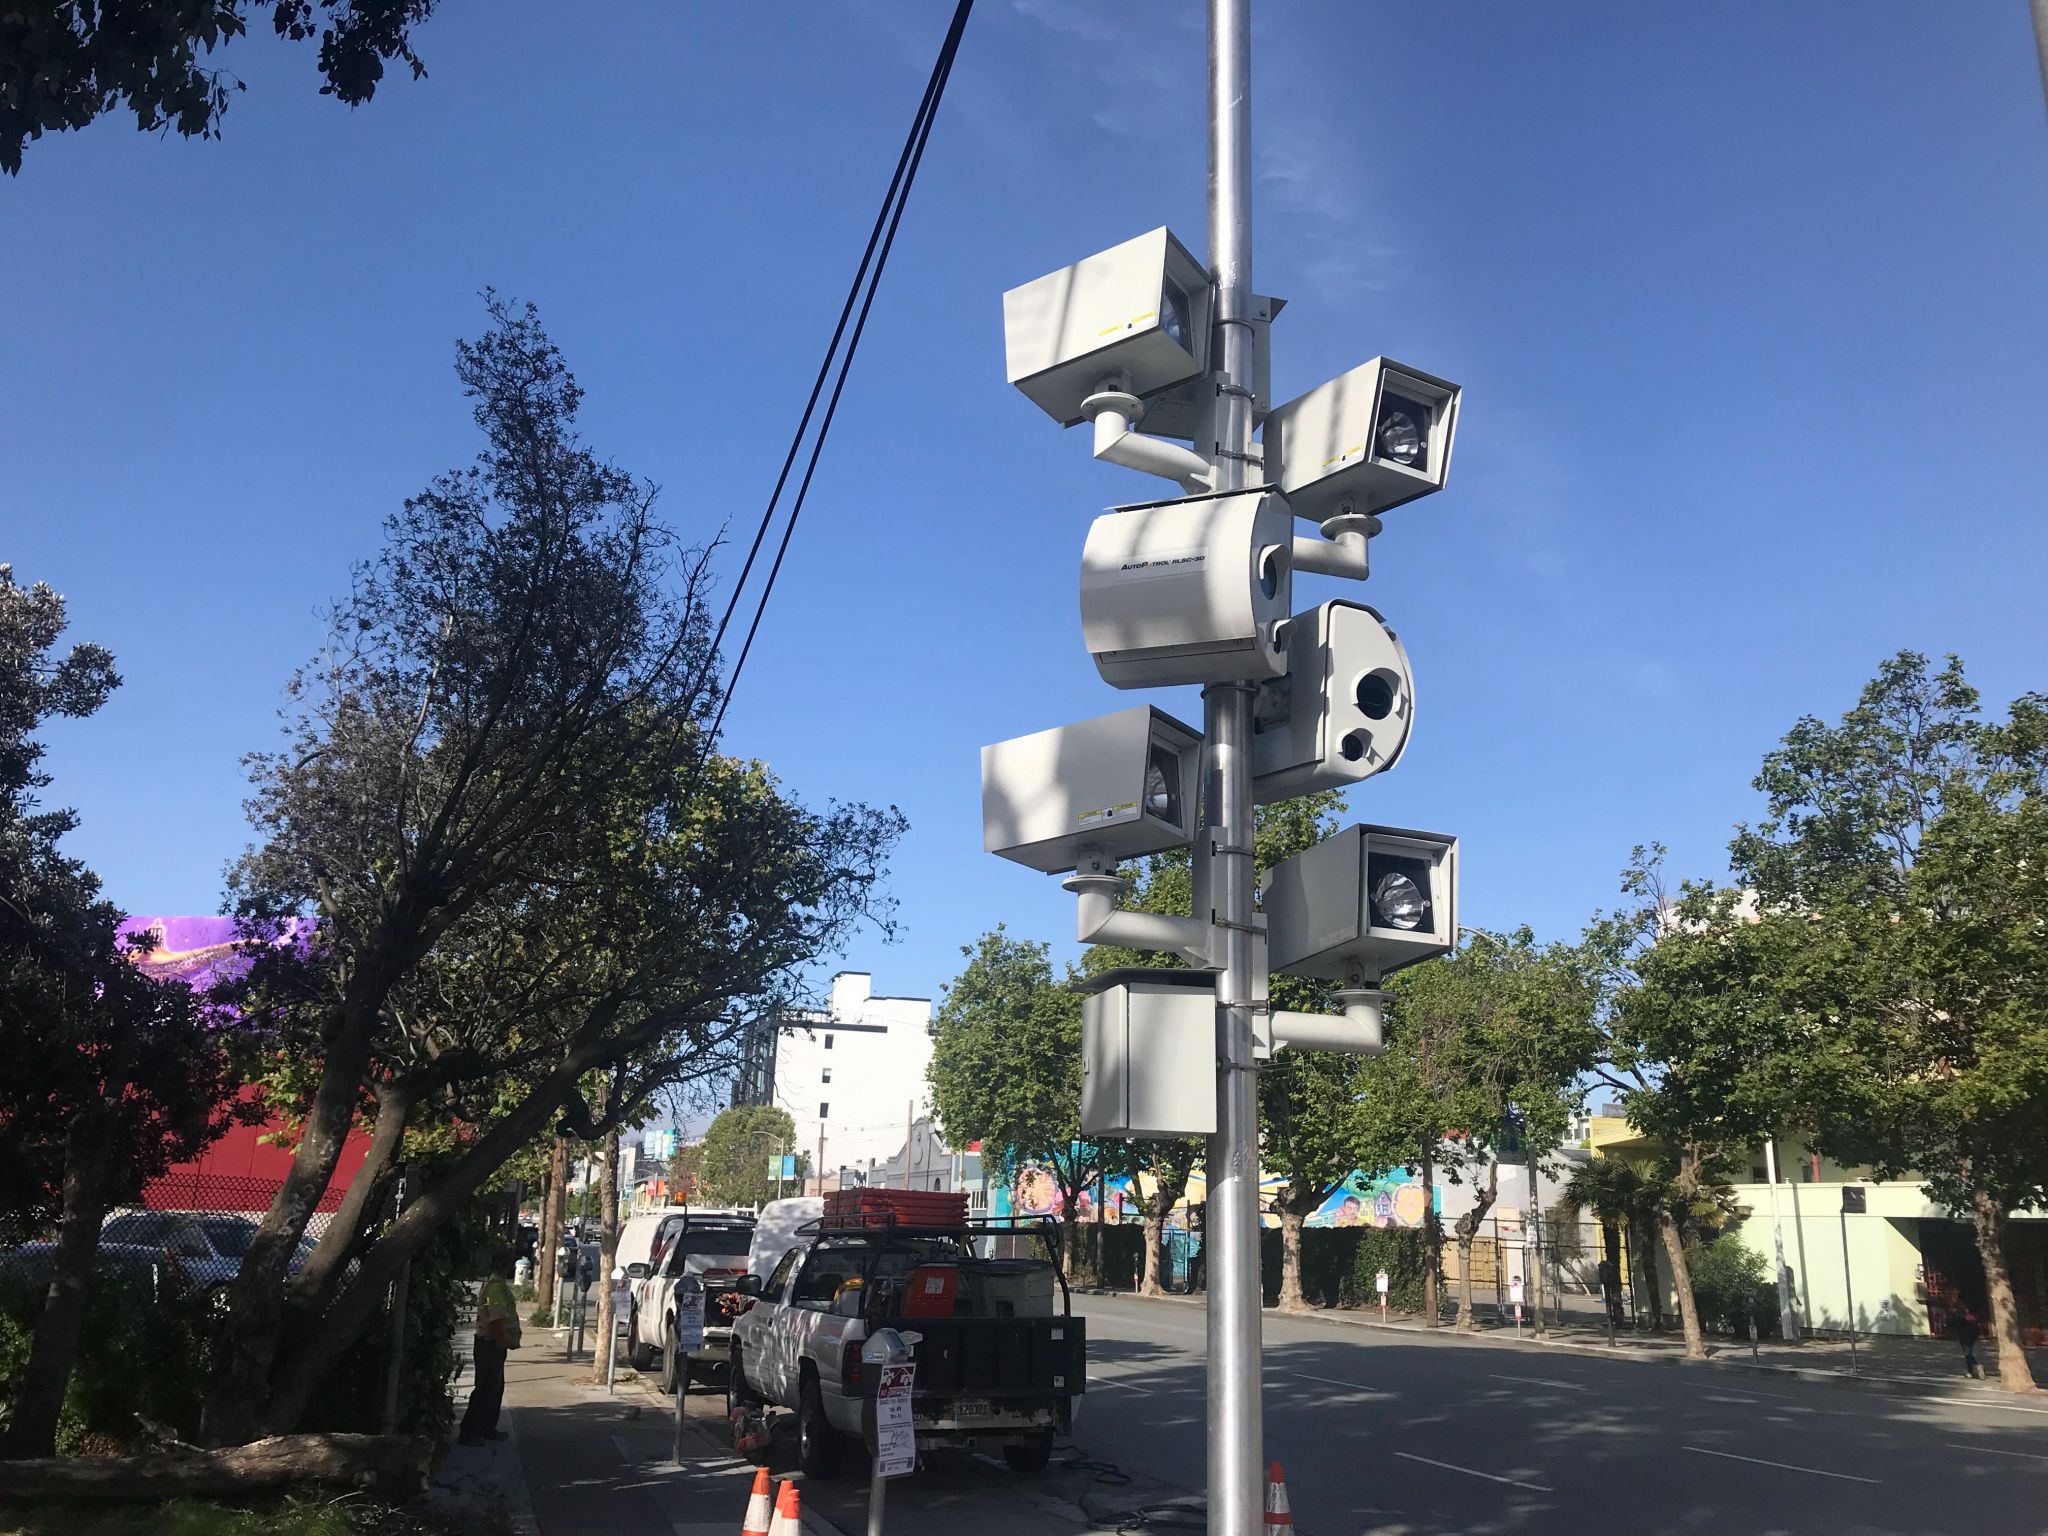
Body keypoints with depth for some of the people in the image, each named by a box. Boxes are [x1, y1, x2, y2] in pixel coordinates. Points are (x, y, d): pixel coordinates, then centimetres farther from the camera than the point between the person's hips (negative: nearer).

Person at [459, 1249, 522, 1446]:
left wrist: (509, 1340, 15)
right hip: (491, 1345, -10)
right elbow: (497, 1320, -25)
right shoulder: (496, 1286, -20)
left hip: (494, 1344, 10)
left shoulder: (498, 1284, 14)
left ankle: (487, 1428, 26)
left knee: (495, 1387, 17)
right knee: (485, 1389, -5)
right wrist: (508, 1341, -18)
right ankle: (468, 1433, -1)